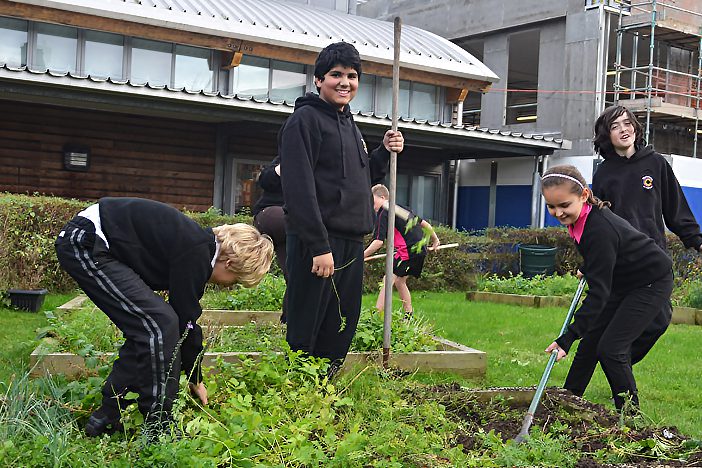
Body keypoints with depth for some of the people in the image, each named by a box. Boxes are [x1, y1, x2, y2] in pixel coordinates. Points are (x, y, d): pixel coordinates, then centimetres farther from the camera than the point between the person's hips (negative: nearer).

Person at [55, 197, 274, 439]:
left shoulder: (200, 244, 12)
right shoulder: (195, 254, -17)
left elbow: (184, 317, 20)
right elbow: (186, 320, -10)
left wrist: (194, 377, 25)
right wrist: (195, 380, 4)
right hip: (85, 245, -10)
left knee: (146, 327, 12)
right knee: (159, 324, -14)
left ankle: (106, 418, 19)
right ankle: (157, 428, -6)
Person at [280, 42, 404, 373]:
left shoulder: (349, 125, 21)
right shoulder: (305, 119, -7)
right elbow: (300, 187, -17)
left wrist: (384, 152, 11)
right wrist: (319, 246, -23)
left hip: (352, 243, 9)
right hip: (316, 243, -8)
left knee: (341, 333, 11)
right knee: (304, 334, -6)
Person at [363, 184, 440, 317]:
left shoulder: (383, 213, -6)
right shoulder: (402, 208, 20)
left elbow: (379, 242, -15)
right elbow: (423, 223, 27)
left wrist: (362, 256, -11)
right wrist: (435, 239, 40)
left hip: (408, 251, -9)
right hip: (421, 250, 9)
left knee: (387, 280, -9)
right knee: (400, 281, 21)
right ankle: (408, 315, 23)